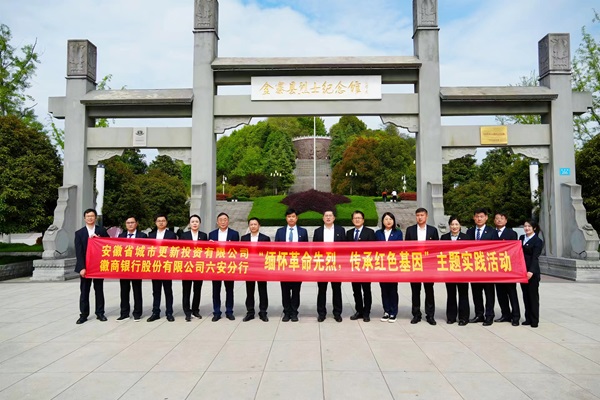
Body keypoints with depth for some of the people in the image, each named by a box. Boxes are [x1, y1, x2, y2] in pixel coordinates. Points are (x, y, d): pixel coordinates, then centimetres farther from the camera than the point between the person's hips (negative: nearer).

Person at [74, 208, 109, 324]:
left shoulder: (102, 231, 4)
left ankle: (100, 313, 16)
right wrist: (82, 267, -12)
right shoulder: (79, 233, 2)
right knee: (84, 291, 4)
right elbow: (79, 252, -4)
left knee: (99, 290, 7)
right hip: (85, 267, 0)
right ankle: (83, 315, 12)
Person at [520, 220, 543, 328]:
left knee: (533, 295, 2)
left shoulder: (538, 241, -7)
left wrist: (531, 271, -26)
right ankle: (528, 318, 19)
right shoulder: (521, 238, 12)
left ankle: (534, 320, 9)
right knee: (525, 295, 11)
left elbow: (535, 257, -16)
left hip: (532, 272, -6)